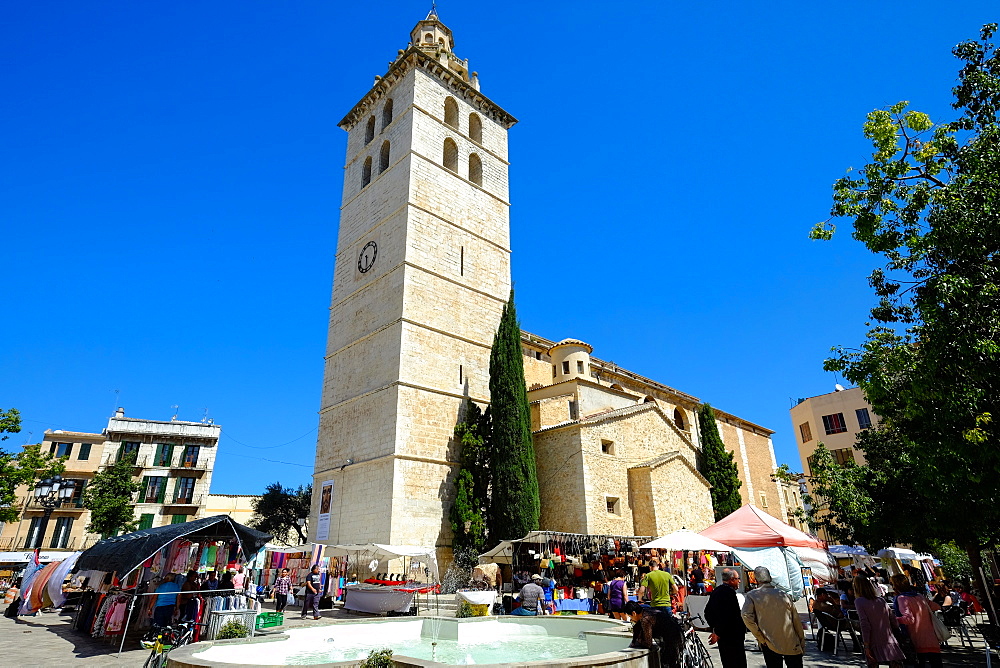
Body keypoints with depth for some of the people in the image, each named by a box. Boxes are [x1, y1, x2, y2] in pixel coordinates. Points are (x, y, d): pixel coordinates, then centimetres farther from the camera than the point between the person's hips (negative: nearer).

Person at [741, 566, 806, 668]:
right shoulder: (784, 595, 0)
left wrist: (760, 637, -9)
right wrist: (802, 643, 16)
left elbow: (746, 616, -20)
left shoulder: (752, 595, -6)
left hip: (770, 645, -2)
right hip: (792, 645, 2)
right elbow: (796, 620, 5)